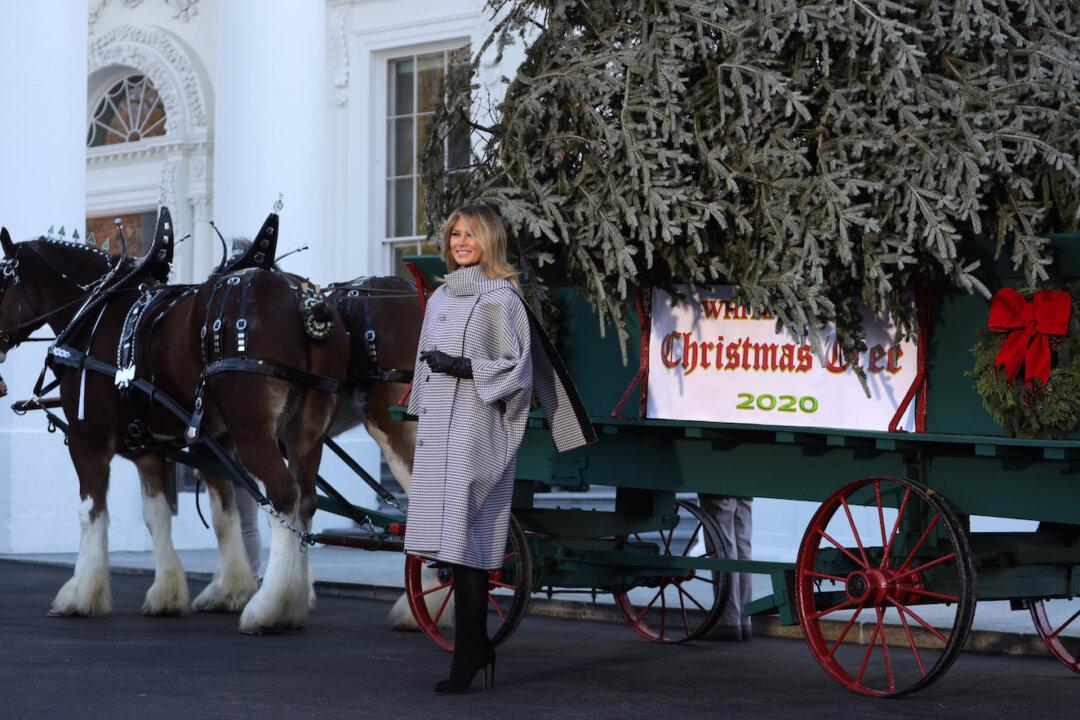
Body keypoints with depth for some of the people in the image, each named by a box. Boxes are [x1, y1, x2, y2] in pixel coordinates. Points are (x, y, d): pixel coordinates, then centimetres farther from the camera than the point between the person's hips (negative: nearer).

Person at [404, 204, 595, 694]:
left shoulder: (502, 298, -3)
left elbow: (517, 368, -7)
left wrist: (463, 368, -18)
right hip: (439, 428, 7)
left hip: (475, 429, -7)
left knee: (463, 537, -12)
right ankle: (478, 648, 12)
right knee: (448, 538, 5)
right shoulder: (441, 298, 18)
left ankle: (468, 654, -9)